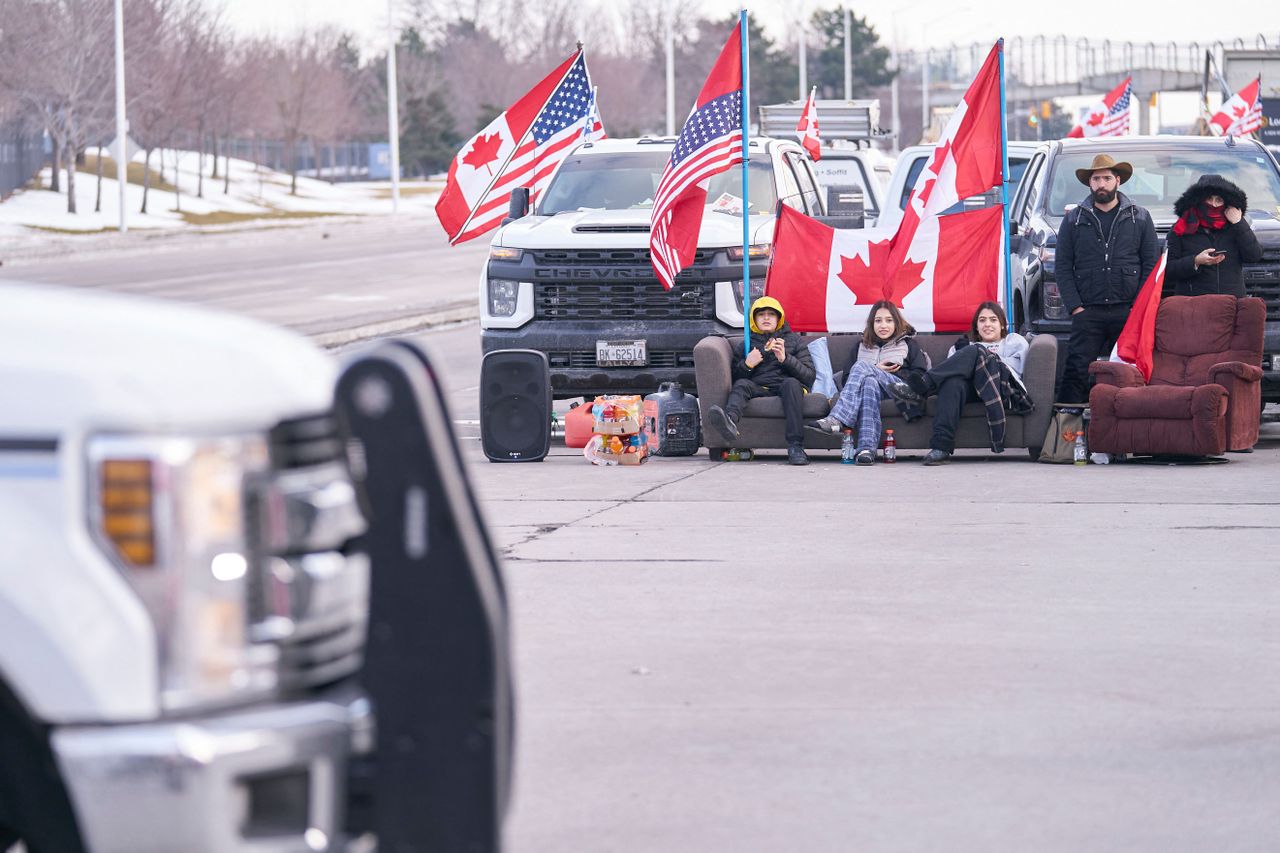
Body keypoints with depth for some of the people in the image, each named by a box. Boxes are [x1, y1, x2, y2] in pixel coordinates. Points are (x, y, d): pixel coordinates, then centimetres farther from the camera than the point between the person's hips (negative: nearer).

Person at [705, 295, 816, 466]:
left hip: (786, 388, -1)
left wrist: (786, 359, -6)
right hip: (759, 390, 1)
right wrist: (747, 364, 0)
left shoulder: (794, 340, 23)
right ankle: (729, 422, -67)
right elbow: (735, 377, 20)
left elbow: (810, 376, 9)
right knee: (742, 384, -30)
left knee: (791, 383, -35)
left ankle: (795, 447, -48)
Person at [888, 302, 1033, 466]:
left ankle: (920, 387, -36)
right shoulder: (965, 346, 38)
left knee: (974, 352, -29)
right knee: (953, 382, -37)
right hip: (971, 390, 2)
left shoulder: (1014, 341, 32)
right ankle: (941, 447, -52)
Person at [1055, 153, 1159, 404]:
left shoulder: (1140, 218, 10)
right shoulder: (1073, 220, 11)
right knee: (1076, 371, -8)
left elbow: (1151, 264, 7)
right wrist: (1075, 306, -4)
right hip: (1088, 313, 0)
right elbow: (1063, 267, 8)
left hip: (1129, 311, 0)